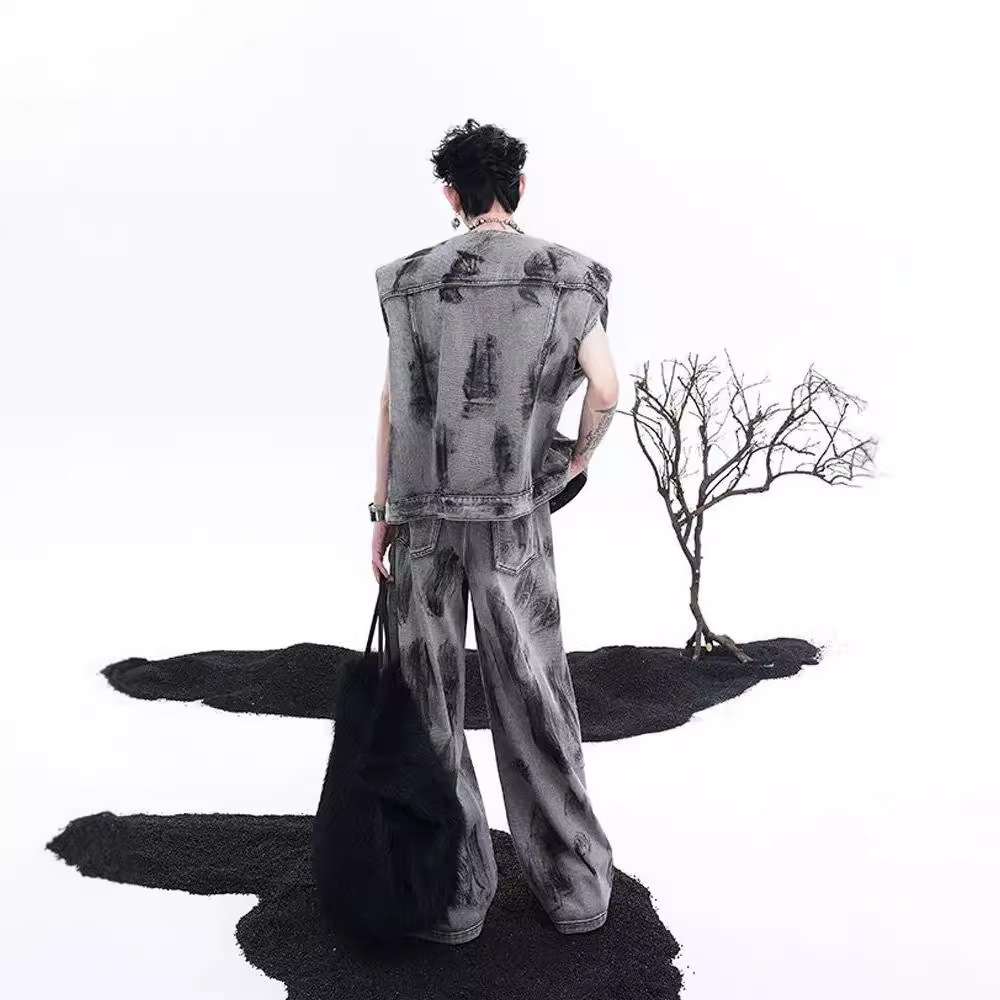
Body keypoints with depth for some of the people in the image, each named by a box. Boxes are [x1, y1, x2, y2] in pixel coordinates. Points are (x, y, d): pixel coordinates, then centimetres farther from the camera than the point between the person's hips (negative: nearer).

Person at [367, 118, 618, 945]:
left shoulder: (411, 278, 2)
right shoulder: (569, 274, 2)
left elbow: (394, 402, -1)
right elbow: (605, 390, -6)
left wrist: (382, 514, 4)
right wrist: (578, 461, 13)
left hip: (425, 513, 0)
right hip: (516, 515, 1)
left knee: (430, 699, 8)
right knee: (533, 695, 9)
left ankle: (456, 891, 14)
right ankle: (573, 884, 17)